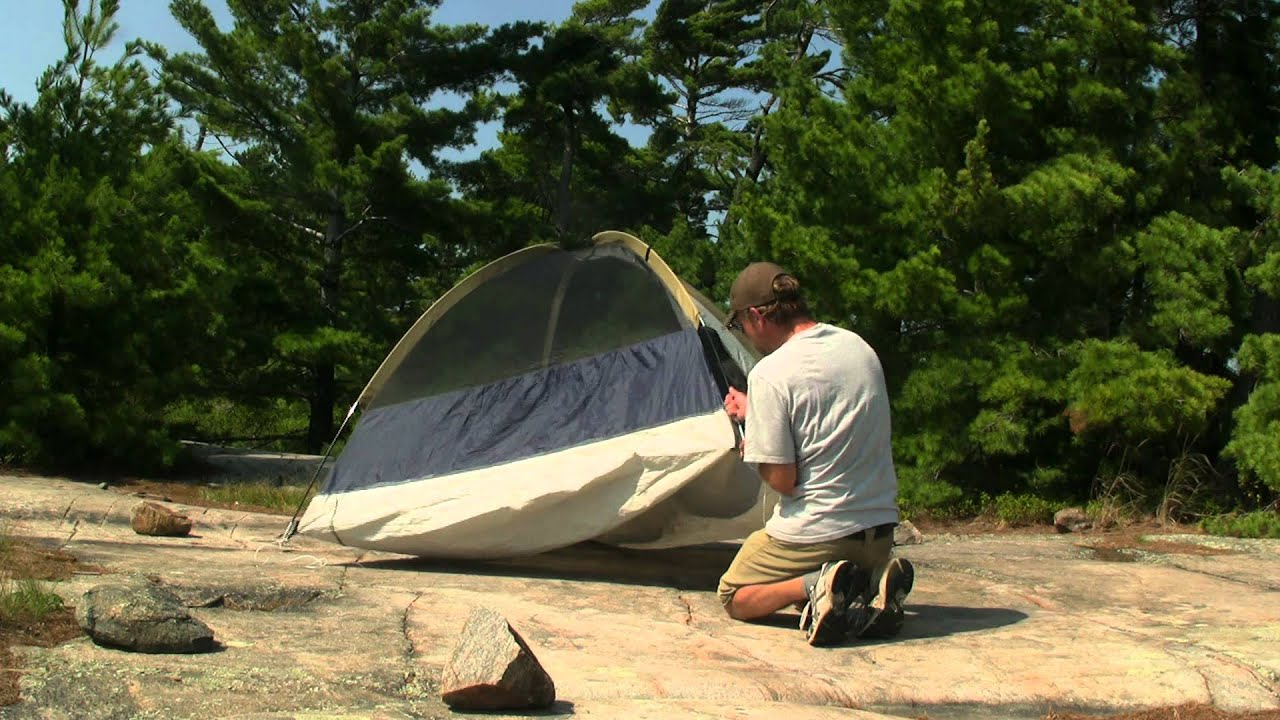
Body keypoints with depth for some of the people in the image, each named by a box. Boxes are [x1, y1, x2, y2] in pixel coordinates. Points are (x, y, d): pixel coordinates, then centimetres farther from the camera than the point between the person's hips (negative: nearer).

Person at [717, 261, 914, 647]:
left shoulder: (769, 374, -18)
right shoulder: (859, 346, 4)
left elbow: (782, 480, -16)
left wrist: (753, 446, 4)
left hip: (813, 534, -6)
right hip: (880, 527, 6)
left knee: (733, 598, 17)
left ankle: (816, 585, -12)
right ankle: (874, 581, 0)